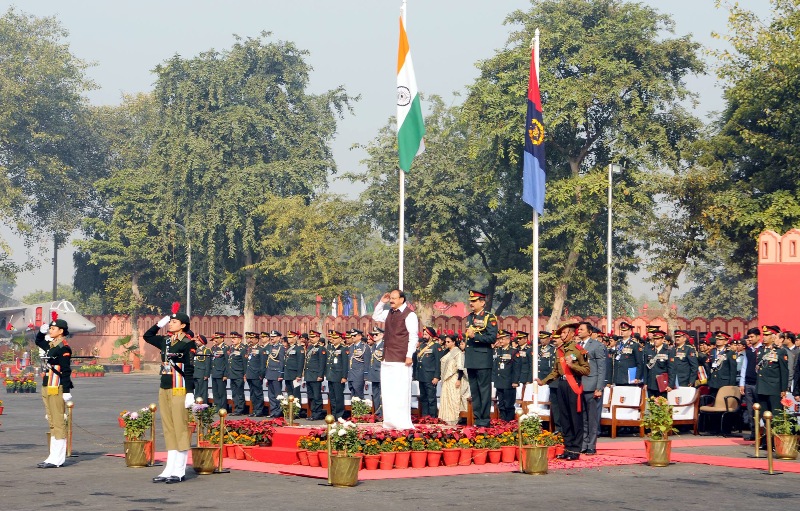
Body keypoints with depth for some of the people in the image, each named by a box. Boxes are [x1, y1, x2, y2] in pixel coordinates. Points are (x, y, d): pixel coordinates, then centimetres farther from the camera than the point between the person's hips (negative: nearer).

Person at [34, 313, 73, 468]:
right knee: (52, 424, 13)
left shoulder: (63, 347, -12)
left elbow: (66, 371, -16)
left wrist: (67, 391, -19)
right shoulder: (51, 345, 15)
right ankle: (54, 457, 19)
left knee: (58, 423, -7)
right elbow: (38, 341, 36)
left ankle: (56, 459, -6)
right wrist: (42, 331, 16)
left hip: (56, 389, -10)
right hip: (47, 388, 10)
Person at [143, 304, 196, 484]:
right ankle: (170, 469, 13)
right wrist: (160, 323, 15)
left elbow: (190, 370, -12)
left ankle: (179, 471, 1)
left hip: (179, 390, -7)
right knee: (168, 429, 9)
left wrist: (190, 393, -16)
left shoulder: (187, 343, -8)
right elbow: (147, 336, 28)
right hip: (164, 389, 7)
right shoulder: (165, 341, 11)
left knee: (180, 428, -3)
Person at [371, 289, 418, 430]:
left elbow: (413, 336, -11)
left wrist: (409, 355, -16)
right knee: (387, 391, 8)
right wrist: (381, 302, 18)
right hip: (387, 359, 8)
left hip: (401, 360, -8)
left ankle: (403, 424, -4)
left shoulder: (409, 315, -7)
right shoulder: (389, 313, 16)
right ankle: (389, 422, 14)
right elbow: (375, 317, 32)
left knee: (401, 391, -8)